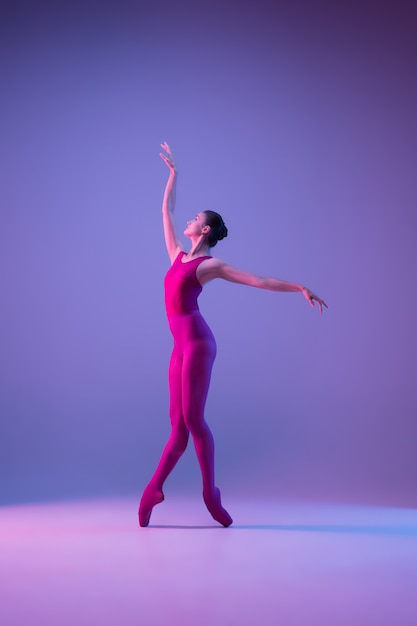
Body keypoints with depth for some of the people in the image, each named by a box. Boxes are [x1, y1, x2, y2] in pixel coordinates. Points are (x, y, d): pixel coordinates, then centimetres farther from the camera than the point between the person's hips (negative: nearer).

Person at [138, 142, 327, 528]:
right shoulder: (179, 255, 16)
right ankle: (154, 489, 10)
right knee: (178, 423, 8)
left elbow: (258, 280, -7)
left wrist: (300, 288, -14)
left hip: (197, 342, -6)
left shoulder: (211, 264, -3)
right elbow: (166, 211, 26)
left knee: (193, 419, -6)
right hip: (183, 344, 6)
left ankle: (211, 493, 4)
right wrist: (173, 172, 33)